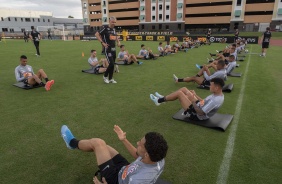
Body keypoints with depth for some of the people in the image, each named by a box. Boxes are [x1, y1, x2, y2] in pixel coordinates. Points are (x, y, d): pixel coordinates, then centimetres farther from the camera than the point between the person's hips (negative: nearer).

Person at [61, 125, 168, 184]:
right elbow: (138, 156, -1)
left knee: (97, 143, -6)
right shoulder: (158, 159, -22)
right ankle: (75, 144, 42)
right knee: (101, 146, 13)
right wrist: (124, 140, -1)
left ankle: (73, 143, 26)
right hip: (125, 169, 6)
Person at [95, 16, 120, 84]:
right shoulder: (105, 28, -9)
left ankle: (110, 79, 20)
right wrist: (102, 42, -17)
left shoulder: (114, 29, 13)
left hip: (113, 49, 8)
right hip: (108, 49, -7)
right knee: (111, 64, -14)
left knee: (113, 64, 9)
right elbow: (97, 34, -13)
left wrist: (118, 41, 13)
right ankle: (105, 76, 8)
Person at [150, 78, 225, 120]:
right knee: (184, 89, 7)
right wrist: (196, 95, 9)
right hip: (198, 106, 10)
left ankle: (159, 101, 5)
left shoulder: (216, 100, -31)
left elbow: (200, 112, -31)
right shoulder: (218, 94, 0)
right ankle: (163, 98, 17)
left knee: (179, 93, -13)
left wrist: (192, 101, -23)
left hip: (196, 115, -10)